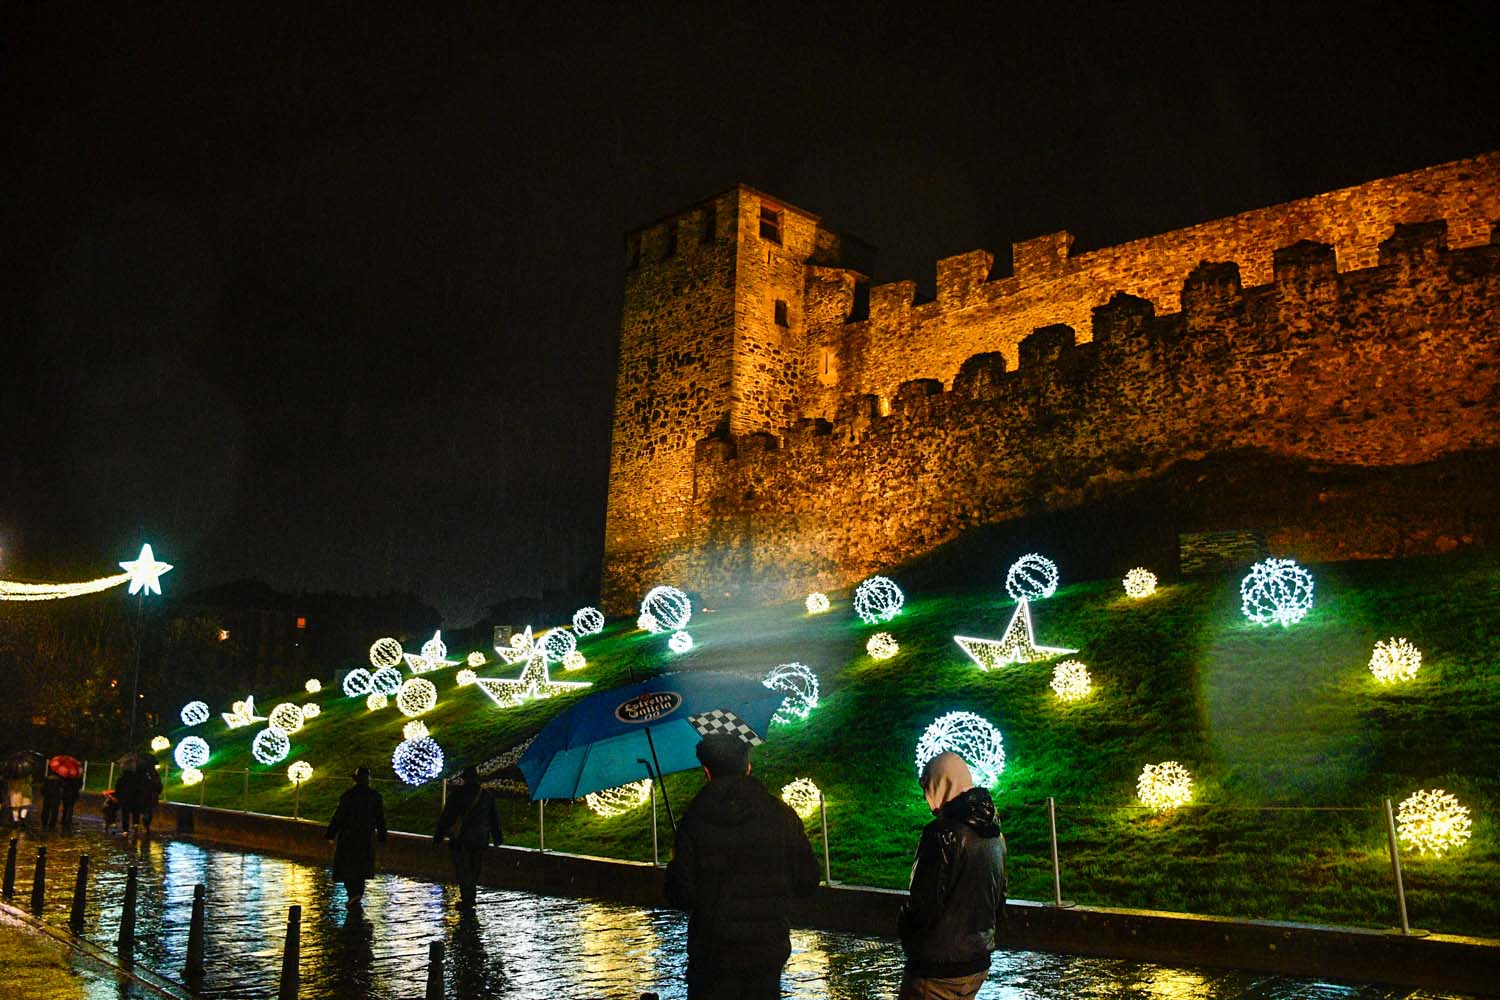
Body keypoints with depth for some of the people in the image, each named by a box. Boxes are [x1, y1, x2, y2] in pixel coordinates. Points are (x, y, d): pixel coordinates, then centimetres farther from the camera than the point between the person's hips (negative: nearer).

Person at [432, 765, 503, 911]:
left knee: (463, 870, 1)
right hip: (481, 839, 4)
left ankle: (467, 900, -3)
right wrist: (497, 837, 19)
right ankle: (471, 897, 23)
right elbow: (494, 817, 11)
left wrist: (438, 836, -2)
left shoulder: (458, 794, -9)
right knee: (475, 869, 16)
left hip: (461, 838, -4)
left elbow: (446, 816, -8)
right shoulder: (487, 795, 5)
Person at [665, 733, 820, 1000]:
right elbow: (807, 883, 0)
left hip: (712, 956, -2)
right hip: (769, 950, 3)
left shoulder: (694, 821, -12)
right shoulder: (782, 815, -5)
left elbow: (681, 896, -12)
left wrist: (674, 864, 8)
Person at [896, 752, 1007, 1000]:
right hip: (978, 964, 8)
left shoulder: (942, 833, -20)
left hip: (938, 969, -8)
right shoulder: (994, 834, 7)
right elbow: (999, 899, 16)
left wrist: (903, 925, -1)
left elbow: (922, 906, -20)